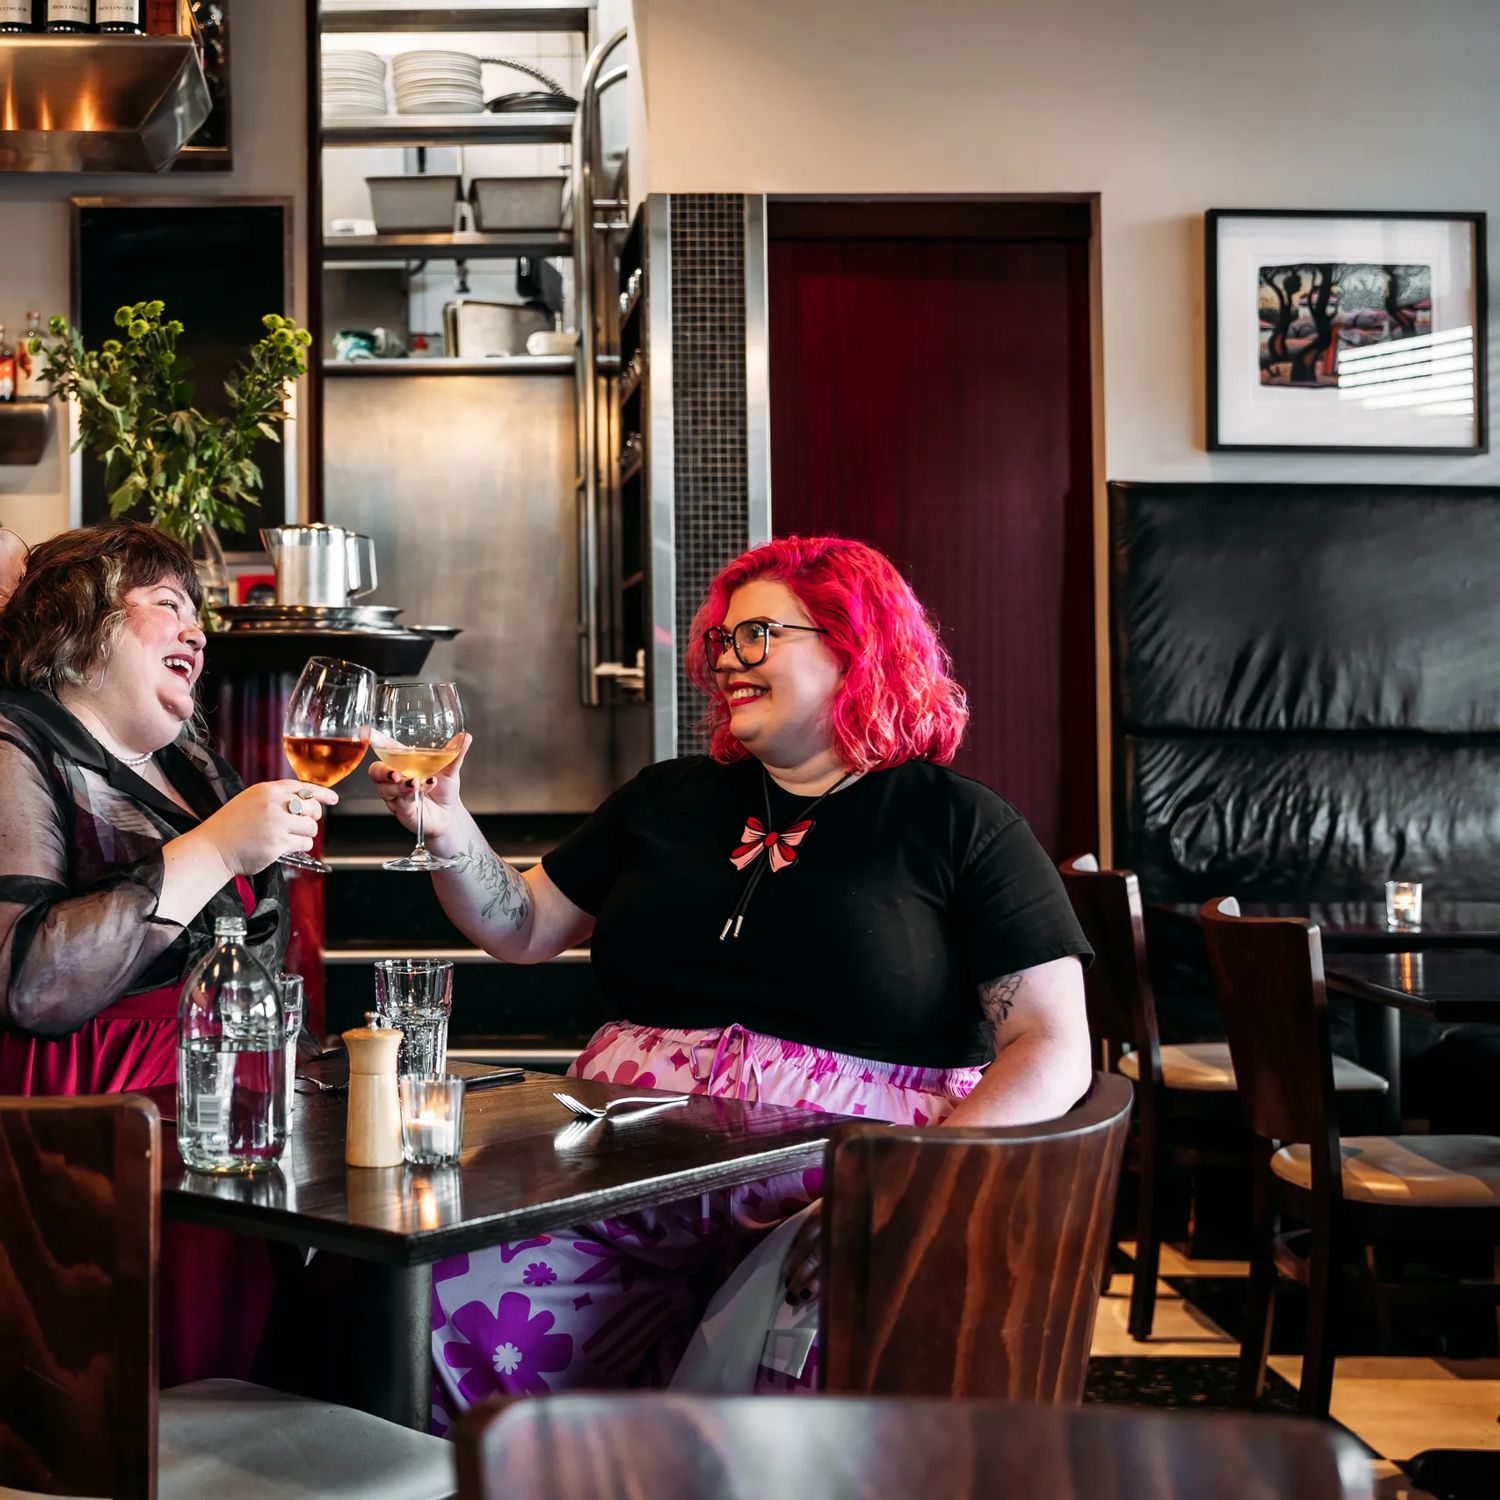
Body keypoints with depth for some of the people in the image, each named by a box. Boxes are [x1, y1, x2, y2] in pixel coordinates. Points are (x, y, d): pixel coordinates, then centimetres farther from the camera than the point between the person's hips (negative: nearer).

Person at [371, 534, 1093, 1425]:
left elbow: (1053, 1050, -2)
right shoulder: (671, 799, 20)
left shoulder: (956, 823, 5)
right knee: (437, 1313, -22)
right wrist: (447, 827, 4)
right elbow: (524, 930, 23)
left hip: (832, 1190, -4)